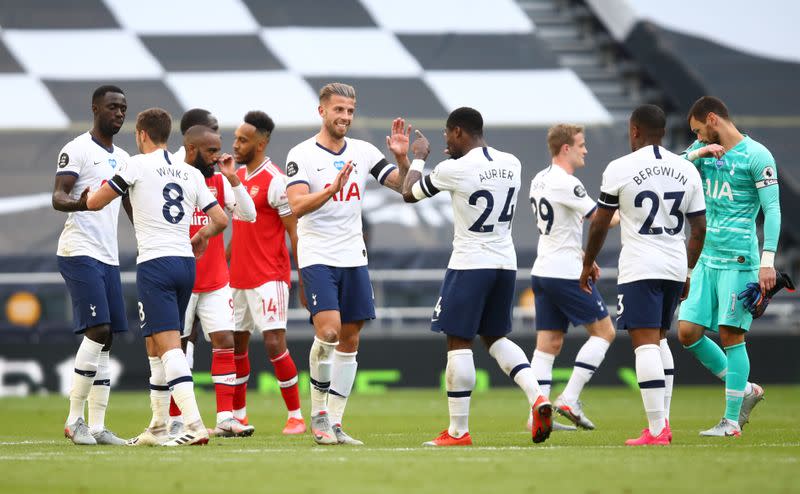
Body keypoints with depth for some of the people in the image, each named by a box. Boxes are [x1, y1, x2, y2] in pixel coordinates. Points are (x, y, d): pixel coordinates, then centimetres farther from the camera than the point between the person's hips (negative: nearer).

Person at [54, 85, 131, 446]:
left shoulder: (122, 159, 19)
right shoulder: (77, 150, -5)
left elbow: (133, 209, 26)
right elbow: (57, 197, -16)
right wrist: (78, 203, -38)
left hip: (108, 256, 8)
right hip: (79, 251, -8)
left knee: (105, 341, 4)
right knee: (97, 330, -17)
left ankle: (97, 426, 5)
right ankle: (74, 420, -11)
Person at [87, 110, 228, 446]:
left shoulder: (139, 165, -3)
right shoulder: (191, 173, 12)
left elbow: (95, 203, 1)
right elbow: (220, 220, 11)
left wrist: (90, 194, 26)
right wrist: (200, 237, 31)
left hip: (155, 264, -6)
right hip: (186, 264, 6)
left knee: (168, 344, -13)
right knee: (155, 346, 18)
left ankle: (194, 424, -27)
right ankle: (157, 427, 23)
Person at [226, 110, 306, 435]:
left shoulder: (275, 181, -12)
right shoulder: (236, 177, 12)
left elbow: (294, 231, -12)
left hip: (269, 278, -8)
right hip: (238, 279, 8)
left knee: (274, 344, -12)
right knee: (236, 344, 9)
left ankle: (296, 416, -3)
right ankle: (238, 416, 20)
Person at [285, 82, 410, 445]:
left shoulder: (363, 153, 8)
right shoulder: (302, 155, -6)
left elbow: (403, 186, 8)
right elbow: (296, 207, -18)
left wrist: (403, 158, -11)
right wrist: (333, 189, -32)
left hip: (353, 258, 5)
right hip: (317, 256, -5)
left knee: (349, 340, 4)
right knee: (328, 330, -20)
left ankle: (334, 423, 10)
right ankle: (318, 412, -4)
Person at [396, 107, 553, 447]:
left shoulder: (453, 170, -13)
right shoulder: (511, 164, 4)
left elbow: (409, 194, 3)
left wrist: (418, 157, 19)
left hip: (469, 265, -6)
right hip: (506, 263, 6)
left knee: (458, 342, 1)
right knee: (495, 337, 20)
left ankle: (458, 431, 2)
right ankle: (537, 396, -2)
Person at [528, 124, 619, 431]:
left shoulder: (539, 181, 12)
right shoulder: (566, 184, -16)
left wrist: (581, 256, 23)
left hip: (543, 271, 9)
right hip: (566, 274, -9)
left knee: (548, 344, 7)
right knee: (604, 331, 2)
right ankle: (569, 400, -5)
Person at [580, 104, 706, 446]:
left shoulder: (620, 169, -5)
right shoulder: (687, 171, 9)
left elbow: (600, 224, 1)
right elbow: (699, 229, 12)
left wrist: (588, 263, 15)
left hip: (639, 269, -6)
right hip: (675, 267, 6)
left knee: (645, 343, -8)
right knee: (659, 340, 20)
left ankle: (656, 430, -16)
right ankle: (663, 423, 17)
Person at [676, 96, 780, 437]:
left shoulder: (756, 155, -7)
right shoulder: (703, 150, 13)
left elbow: (772, 209, -10)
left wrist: (768, 260, -18)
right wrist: (696, 154, -10)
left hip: (738, 259, -7)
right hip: (705, 257, 7)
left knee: (730, 335, -8)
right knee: (688, 332, 1)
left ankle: (732, 420, -3)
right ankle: (745, 390, 17)